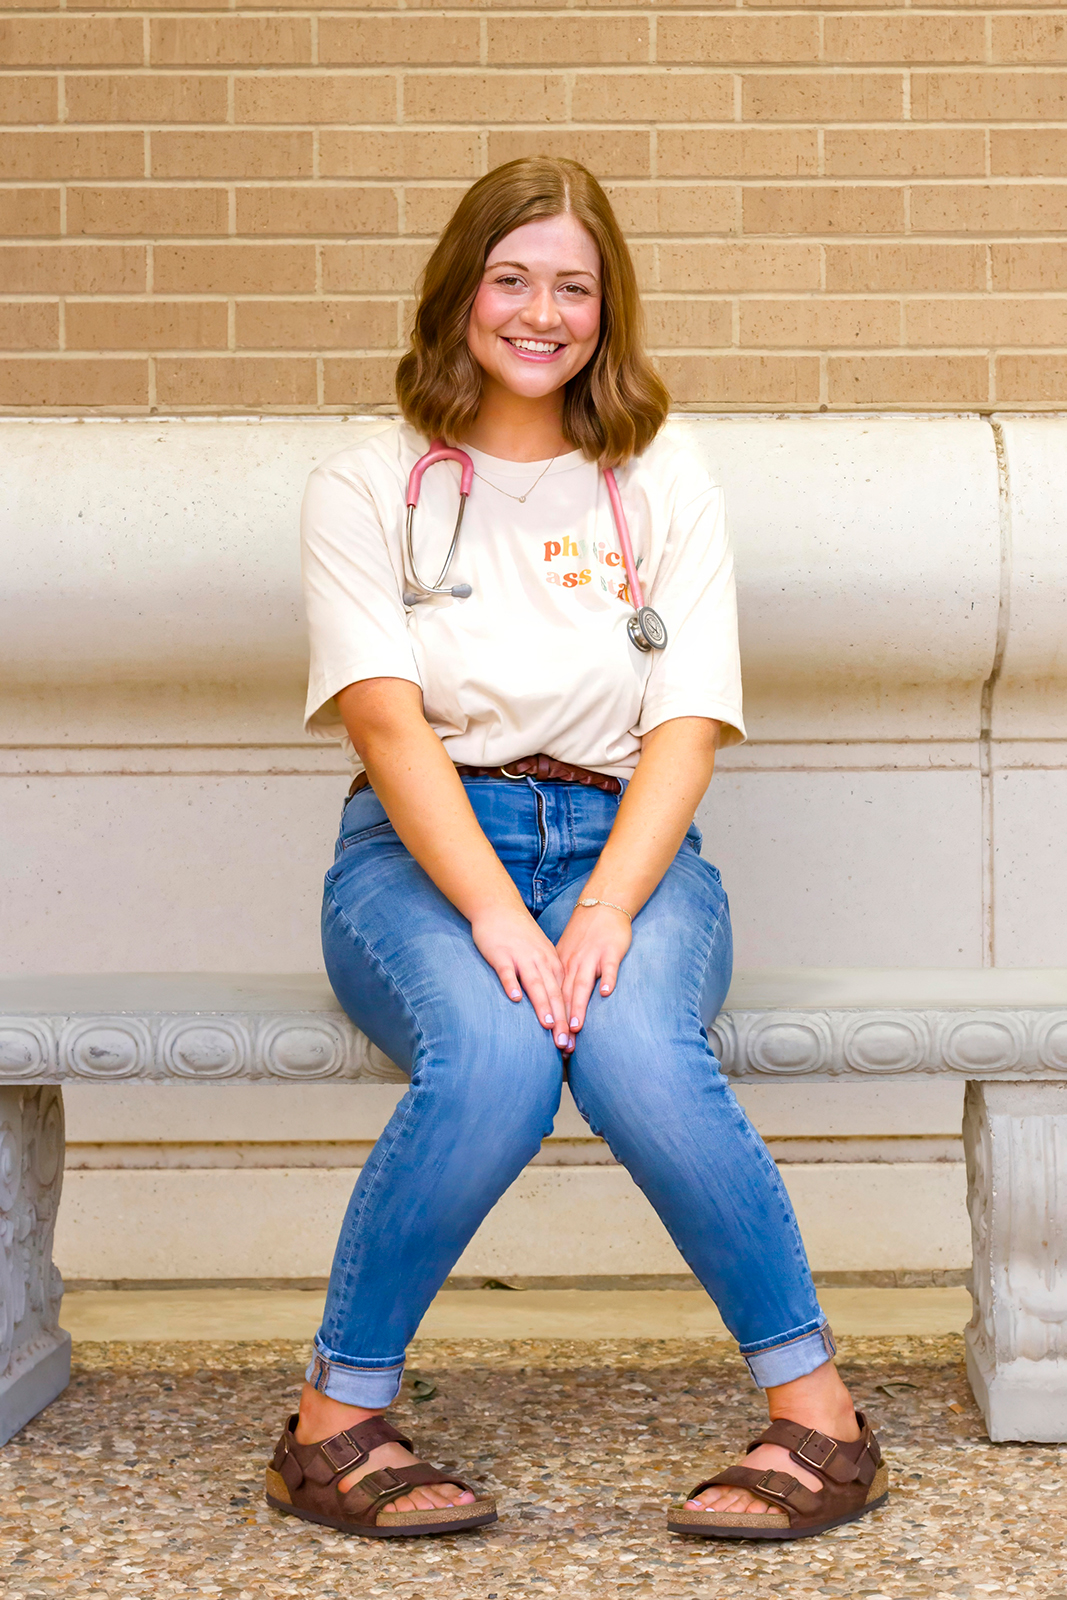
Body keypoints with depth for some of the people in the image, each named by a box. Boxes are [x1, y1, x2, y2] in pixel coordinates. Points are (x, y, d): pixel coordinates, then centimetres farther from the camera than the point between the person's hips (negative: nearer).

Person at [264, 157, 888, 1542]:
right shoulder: (367, 487, 6)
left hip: (625, 844, 1)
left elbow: (686, 731, -1)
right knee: (493, 1055, -34)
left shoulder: (663, 485, 10)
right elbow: (388, 720, -8)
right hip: (423, 850, -1)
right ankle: (333, 1427, -18)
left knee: (636, 1049, -33)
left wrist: (603, 912, -19)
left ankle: (824, 1423, -20)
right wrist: (496, 917, -24)